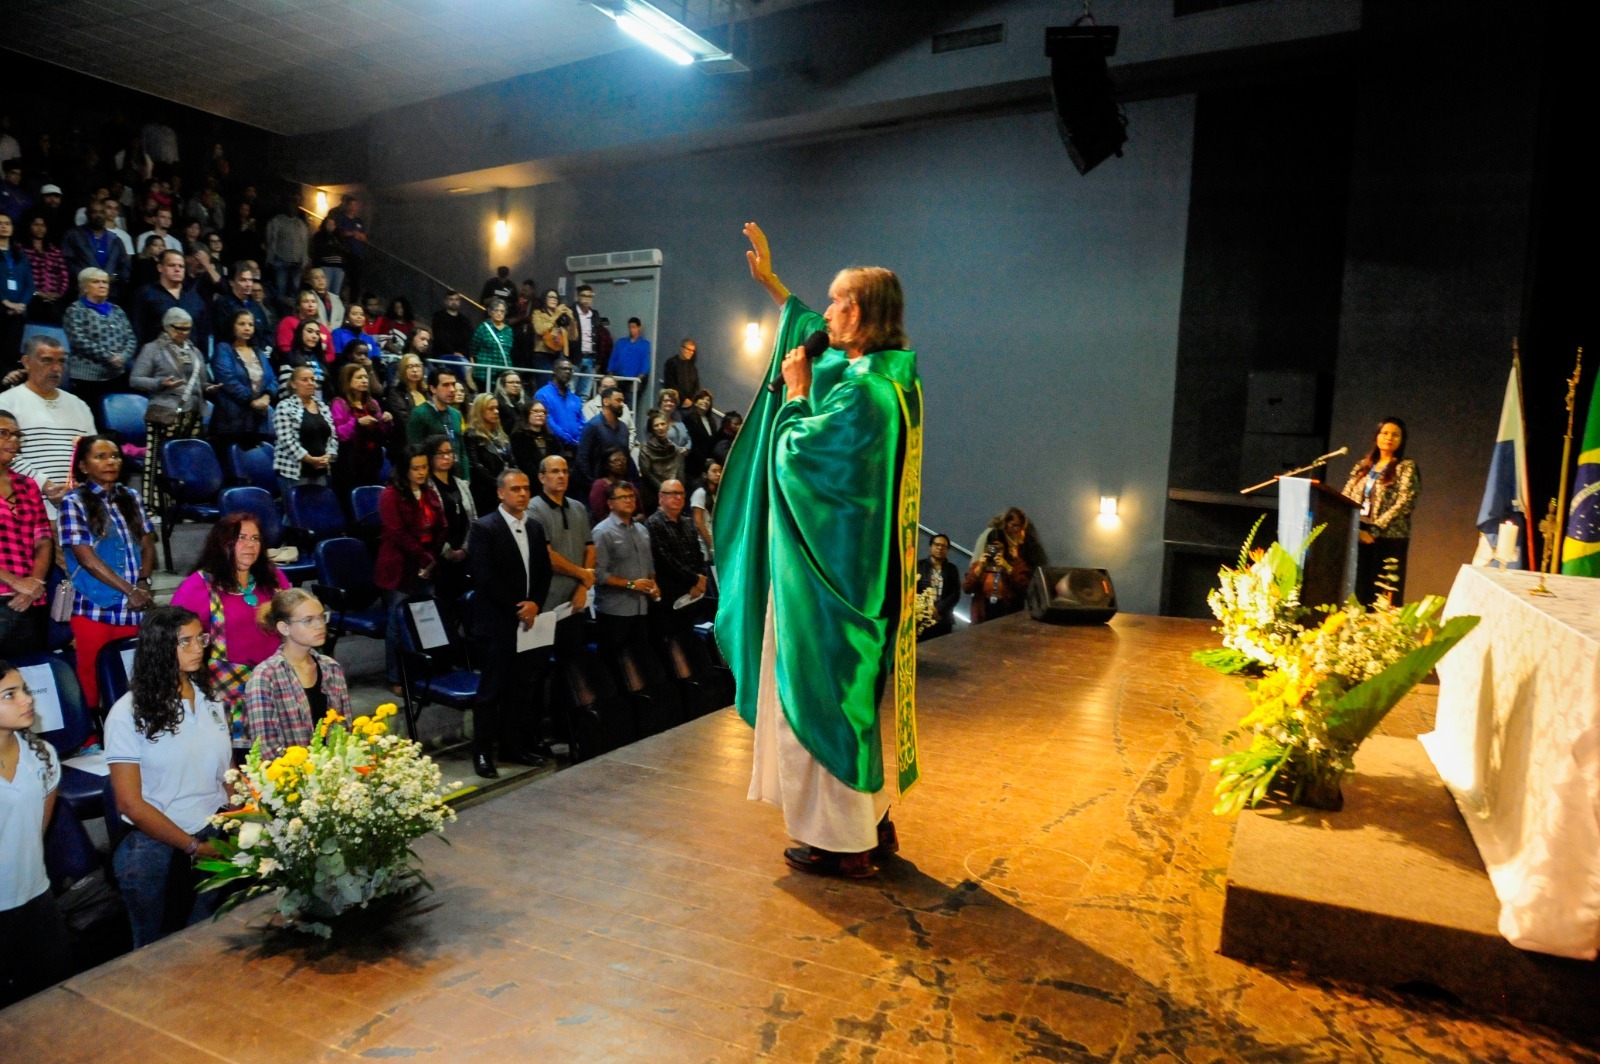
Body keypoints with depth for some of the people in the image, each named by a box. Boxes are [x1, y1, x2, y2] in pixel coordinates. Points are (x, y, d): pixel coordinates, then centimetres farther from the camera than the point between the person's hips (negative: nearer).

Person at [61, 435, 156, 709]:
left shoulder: (131, 497, 12)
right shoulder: (74, 501, -1)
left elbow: (147, 545, 10)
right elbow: (85, 556, -9)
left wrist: (143, 583, -8)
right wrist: (129, 590, -15)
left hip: (134, 609, 4)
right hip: (94, 608, -4)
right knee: (92, 677, 3)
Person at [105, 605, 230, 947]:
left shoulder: (211, 699, 5)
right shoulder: (129, 713, -11)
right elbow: (131, 804, -10)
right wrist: (194, 847, -12)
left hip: (217, 841, 4)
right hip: (156, 850, -4)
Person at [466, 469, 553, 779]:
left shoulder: (535, 528, 12)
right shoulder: (484, 528, -7)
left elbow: (544, 573, 13)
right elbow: (484, 577, -14)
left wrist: (534, 603, -4)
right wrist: (517, 609, -13)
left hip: (527, 620, 6)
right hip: (496, 622, -6)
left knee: (523, 687, 10)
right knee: (492, 689, 0)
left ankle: (515, 745, 21)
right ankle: (482, 753, 10)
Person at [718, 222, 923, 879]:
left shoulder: (859, 391, -22)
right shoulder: (894, 374, 7)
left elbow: (795, 452, -16)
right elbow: (814, 337, 24)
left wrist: (796, 392, -3)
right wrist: (770, 281, 32)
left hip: (832, 564, -10)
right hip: (870, 565, 10)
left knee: (824, 694, 1)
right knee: (861, 692, 17)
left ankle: (841, 841, 13)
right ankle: (874, 823, 29)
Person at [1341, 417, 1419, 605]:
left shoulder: (1406, 467, 3)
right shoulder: (1363, 466, 17)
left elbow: (1405, 503, -9)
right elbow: (1346, 498, 11)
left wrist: (1375, 529, -14)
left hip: (1389, 539, -4)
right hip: (1358, 537, 4)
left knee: (1384, 594, -6)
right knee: (1358, 590, 3)